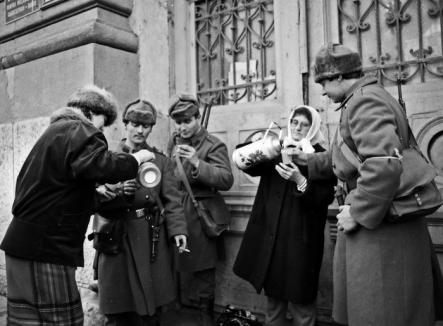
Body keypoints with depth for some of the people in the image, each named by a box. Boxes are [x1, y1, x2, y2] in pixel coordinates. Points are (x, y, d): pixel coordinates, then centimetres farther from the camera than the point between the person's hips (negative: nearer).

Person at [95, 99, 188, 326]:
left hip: (153, 243, 1)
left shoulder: (161, 161, 9)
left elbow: (172, 200, 1)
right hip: (118, 241, 0)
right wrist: (119, 193, -18)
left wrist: (177, 230, -13)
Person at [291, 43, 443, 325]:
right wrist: (311, 160, 25)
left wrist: (358, 212, -21)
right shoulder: (374, 96, 16)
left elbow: (386, 163, -32)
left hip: (380, 227, -10)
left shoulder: (363, 101, -17)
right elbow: (356, 156, 25)